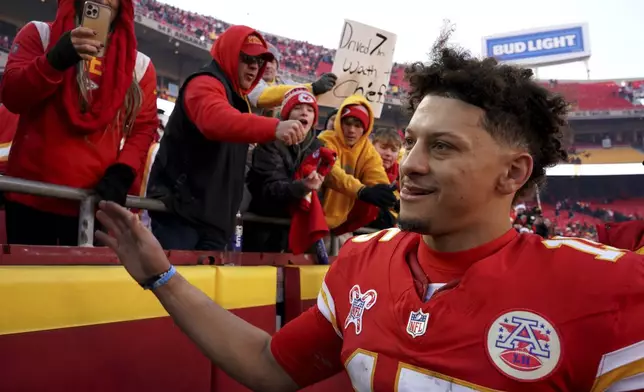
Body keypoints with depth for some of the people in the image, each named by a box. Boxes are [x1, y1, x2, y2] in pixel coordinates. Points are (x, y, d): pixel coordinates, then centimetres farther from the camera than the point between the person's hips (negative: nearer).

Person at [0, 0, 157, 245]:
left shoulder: (139, 64, 10)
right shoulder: (41, 34, 7)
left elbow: (143, 128, 7)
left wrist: (122, 174, -9)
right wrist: (56, 59, -20)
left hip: (95, 199, 1)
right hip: (32, 194, 0)